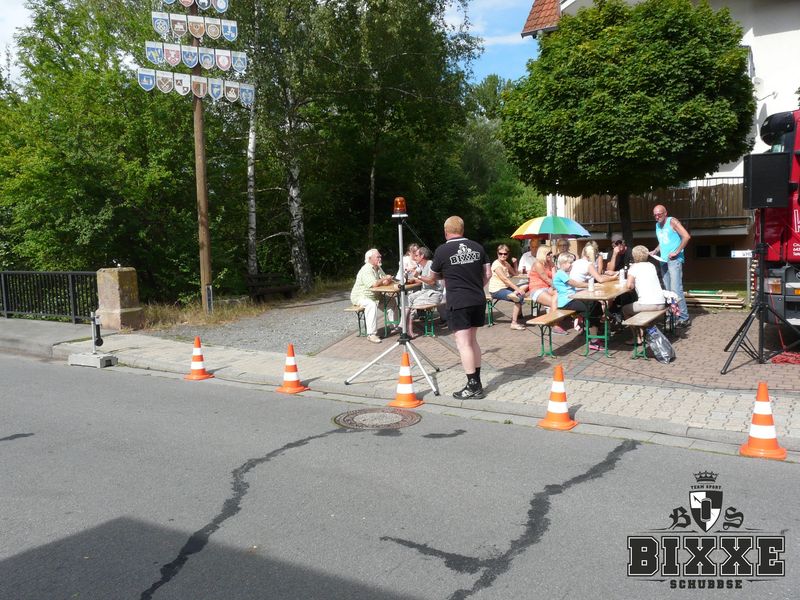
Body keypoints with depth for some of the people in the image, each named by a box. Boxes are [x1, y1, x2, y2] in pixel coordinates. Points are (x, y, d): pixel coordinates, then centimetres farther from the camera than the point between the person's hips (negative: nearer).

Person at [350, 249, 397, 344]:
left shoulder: (378, 268, 10)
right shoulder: (366, 270, -21)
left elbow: (387, 281, 9)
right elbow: (374, 284, -33)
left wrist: (387, 280, -17)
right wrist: (384, 279, -15)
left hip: (374, 296, 10)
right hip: (360, 297, -10)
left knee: (391, 301, 7)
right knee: (371, 304, -37)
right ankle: (371, 334, -37)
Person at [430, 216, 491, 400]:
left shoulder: (442, 251, -6)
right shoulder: (477, 247, 6)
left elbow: (434, 276, 10)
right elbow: (488, 274, 9)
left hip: (458, 303, -6)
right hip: (478, 300, 6)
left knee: (463, 344, -3)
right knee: (472, 340, 17)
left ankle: (473, 387, -3)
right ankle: (477, 382, 22)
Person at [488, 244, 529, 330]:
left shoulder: (506, 263, 14)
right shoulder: (496, 264, -13)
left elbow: (514, 274, 22)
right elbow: (505, 279, -21)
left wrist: (514, 263, 6)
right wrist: (518, 289, -24)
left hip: (506, 288, 9)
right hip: (497, 290, -9)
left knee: (526, 286, -3)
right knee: (520, 297, -25)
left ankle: (513, 295, -22)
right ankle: (514, 323, -20)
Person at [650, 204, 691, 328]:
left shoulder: (672, 221, -6)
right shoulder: (657, 225, 16)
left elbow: (686, 236, -15)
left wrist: (676, 252, -16)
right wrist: (655, 251, 11)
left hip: (674, 260, -8)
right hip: (663, 261, 8)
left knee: (676, 289, -14)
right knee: (668, 290, 8)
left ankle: (684, 318, -11)